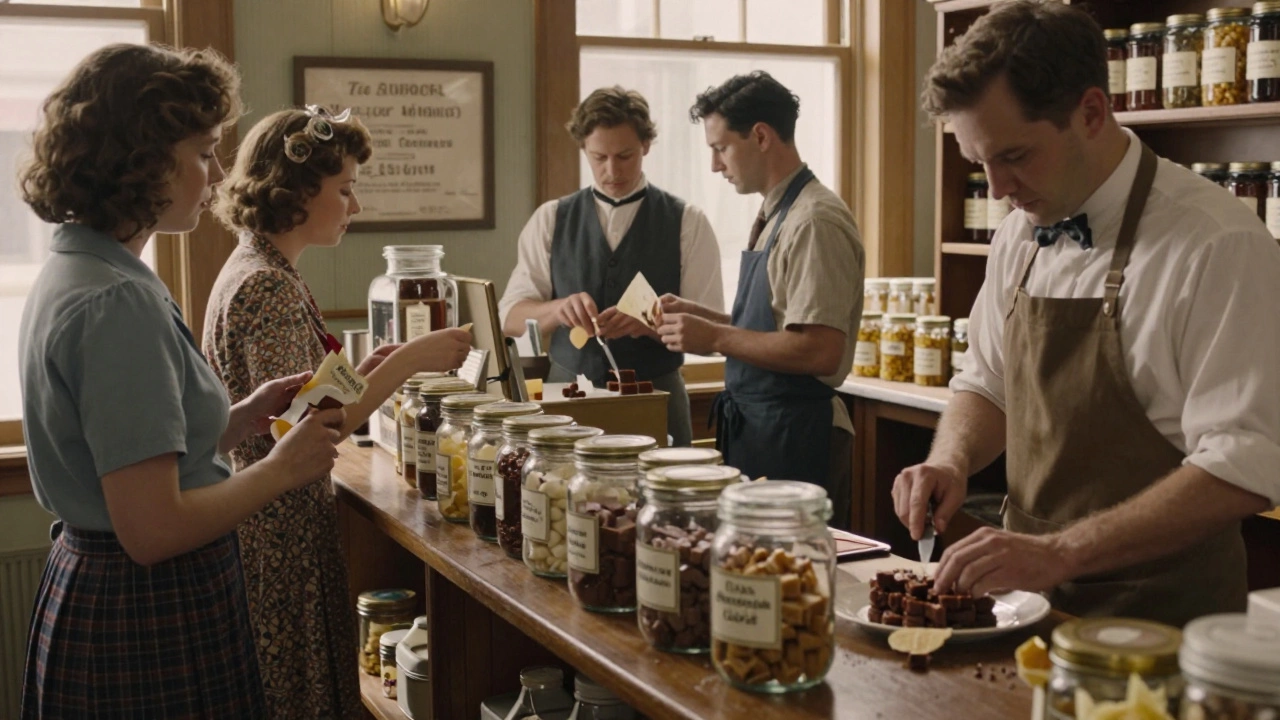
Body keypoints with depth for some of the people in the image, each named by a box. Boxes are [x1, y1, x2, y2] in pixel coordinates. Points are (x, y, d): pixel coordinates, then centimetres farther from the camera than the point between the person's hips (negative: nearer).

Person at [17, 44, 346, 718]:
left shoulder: (69, 273, 8)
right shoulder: (119, 302, -23)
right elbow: (152, 529, -25)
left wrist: (242, 417, 4)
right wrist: (282, 467, -13)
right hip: (148, 620, -10)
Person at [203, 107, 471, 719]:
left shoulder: (255, 271, 11)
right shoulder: (268, 287, -19)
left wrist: (360, 373, 5)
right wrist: (407, 362, -22)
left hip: (274, 527, 10)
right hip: (283, 542, -10)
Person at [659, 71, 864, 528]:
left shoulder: (815, 221, -17)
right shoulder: (774, 216, 13)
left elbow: (820, 351, -24)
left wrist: (716, 339, -19)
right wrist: (701, 316, 8)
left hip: (795, 436, -9)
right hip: (756, 429, 9)